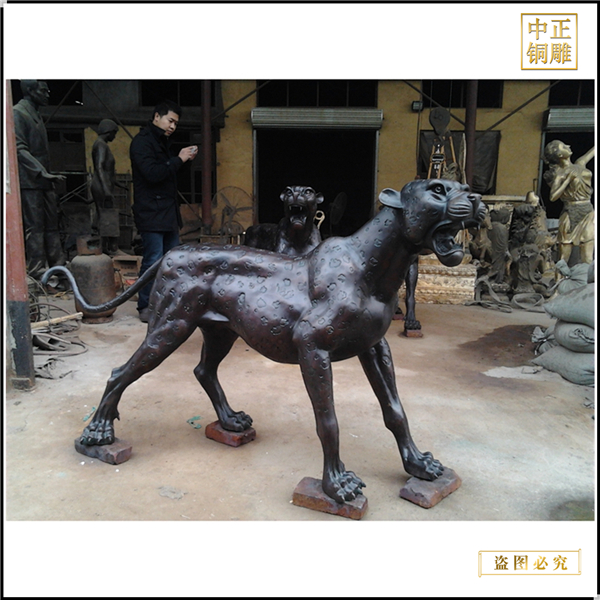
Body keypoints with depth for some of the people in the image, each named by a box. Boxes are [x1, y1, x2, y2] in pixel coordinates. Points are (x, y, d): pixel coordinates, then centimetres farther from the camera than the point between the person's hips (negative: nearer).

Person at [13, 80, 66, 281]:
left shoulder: (35, 114, 20)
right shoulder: (17, 113, -8)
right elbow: (20, 149, -16)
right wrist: (42, 172, -24)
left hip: (43, 181, 9)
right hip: (29, 181, -9)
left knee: (52, 224, 9)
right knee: (35, 226, -7)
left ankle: (58, 266, 15)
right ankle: (37, 270, -3)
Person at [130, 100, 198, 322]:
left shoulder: (161, 142, 21)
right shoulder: (142, 142, -9)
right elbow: (152, 173, -21)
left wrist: (182, 158, 6)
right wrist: (179, 159, -14)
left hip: (168, 212, 10)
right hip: (151, 212, -9)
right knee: (153, 261, -8)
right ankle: (145, 307, 3)